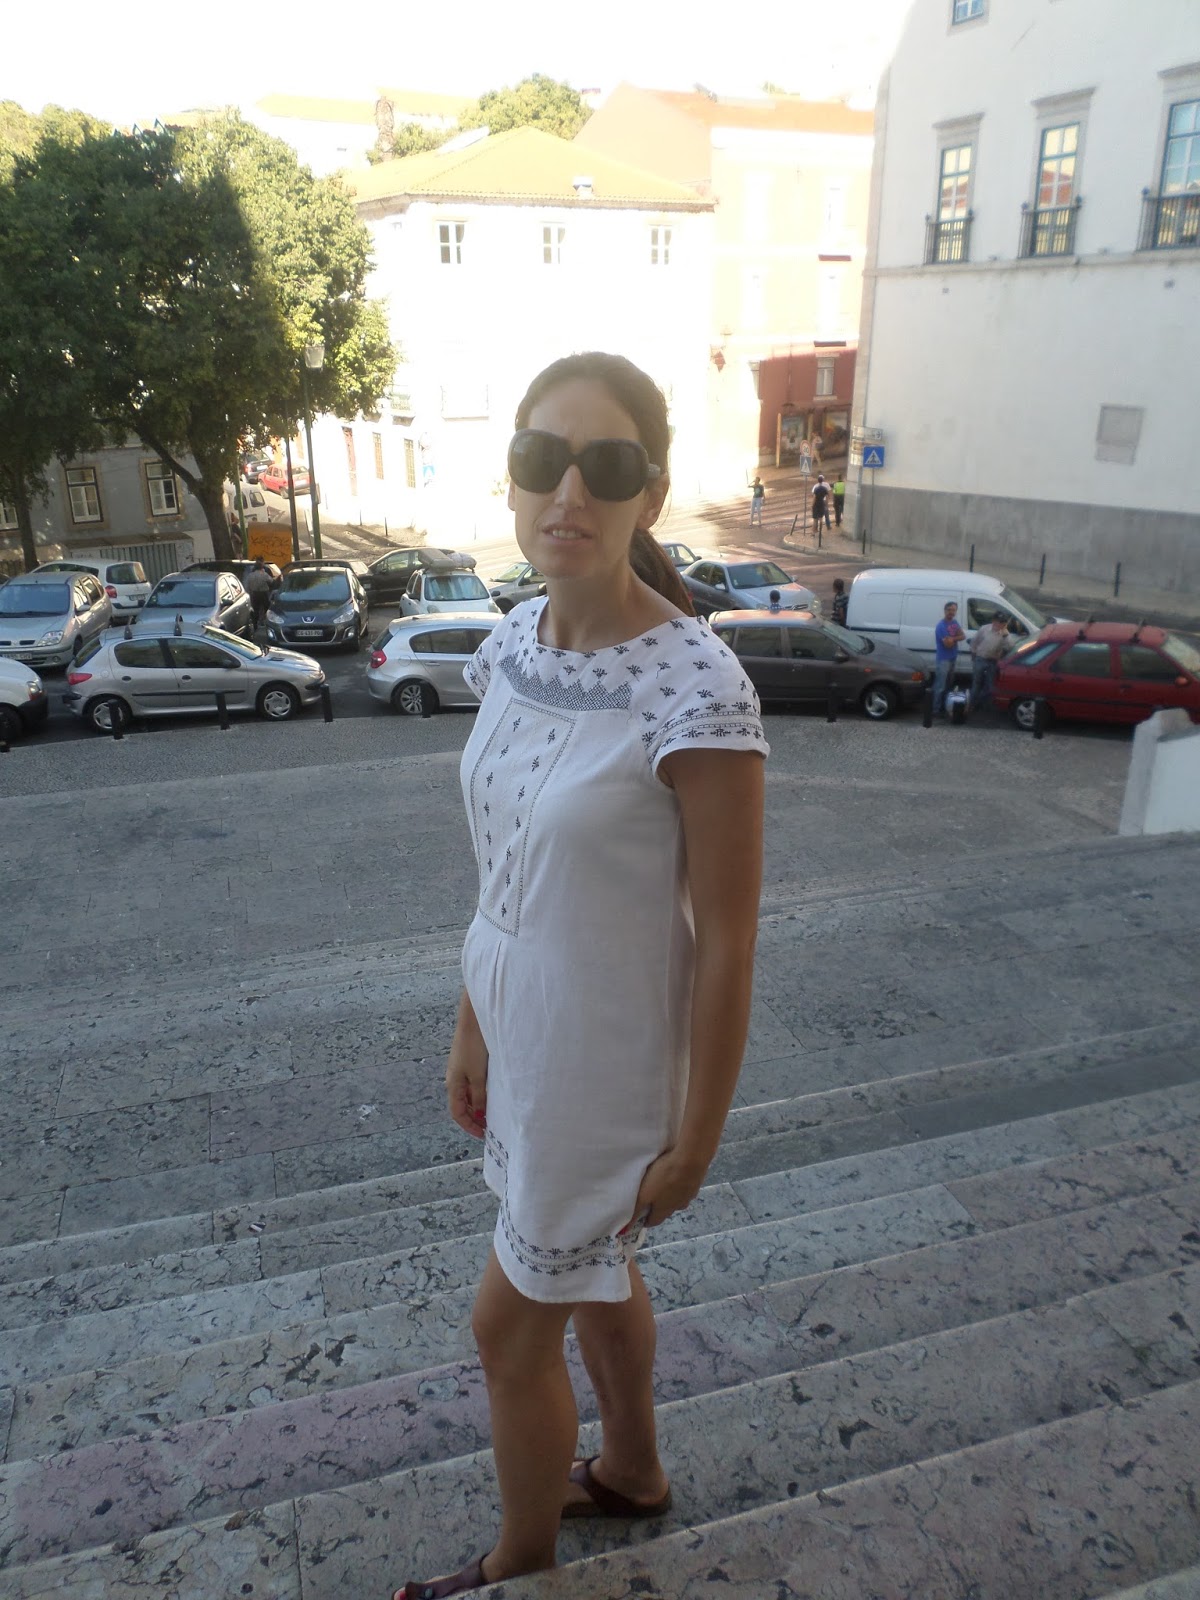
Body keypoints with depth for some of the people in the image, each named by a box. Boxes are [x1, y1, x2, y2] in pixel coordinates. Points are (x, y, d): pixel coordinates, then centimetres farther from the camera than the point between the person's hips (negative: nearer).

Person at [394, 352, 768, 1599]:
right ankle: (631, 1473, 57)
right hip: (529, 1036, 7)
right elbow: (504, 865, 4)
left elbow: (728, 941, -21)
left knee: (510, 1324, 13)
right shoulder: (512, 647, -5)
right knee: (594, 1272, 28)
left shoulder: (695, 689, -27)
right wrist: (473, 1028, 10)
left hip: (612, 1063, -7)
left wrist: (695, 1138, -13)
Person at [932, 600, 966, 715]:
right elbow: (948, 643, -24)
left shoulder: (955, 622, 9)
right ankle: (936, 710, -5)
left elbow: (963, 636, 2)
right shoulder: (941, 626, -19)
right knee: (940, 686, -8)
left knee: (948, 685, 18)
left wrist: (952, 638, -15)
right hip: (943, 660, -9)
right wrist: (956, 638, -3)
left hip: (953, 658, 9)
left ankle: (944, 706, 29)